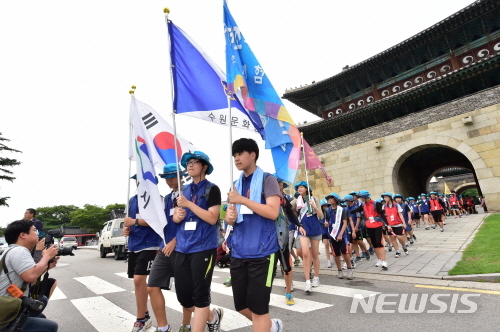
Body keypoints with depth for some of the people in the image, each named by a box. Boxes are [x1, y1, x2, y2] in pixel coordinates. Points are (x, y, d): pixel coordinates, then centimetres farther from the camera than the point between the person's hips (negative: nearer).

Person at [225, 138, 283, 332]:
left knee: (258, 307, 3)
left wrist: (243, 200, -21)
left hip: (262, 252, -7)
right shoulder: (236, 184, 13)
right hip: (239, 252, 7)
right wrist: (230, 217, -8)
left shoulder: (267, 180, -6)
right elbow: (230, 216, 16)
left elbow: (273, 212, -18)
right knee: (241, 305, 16)